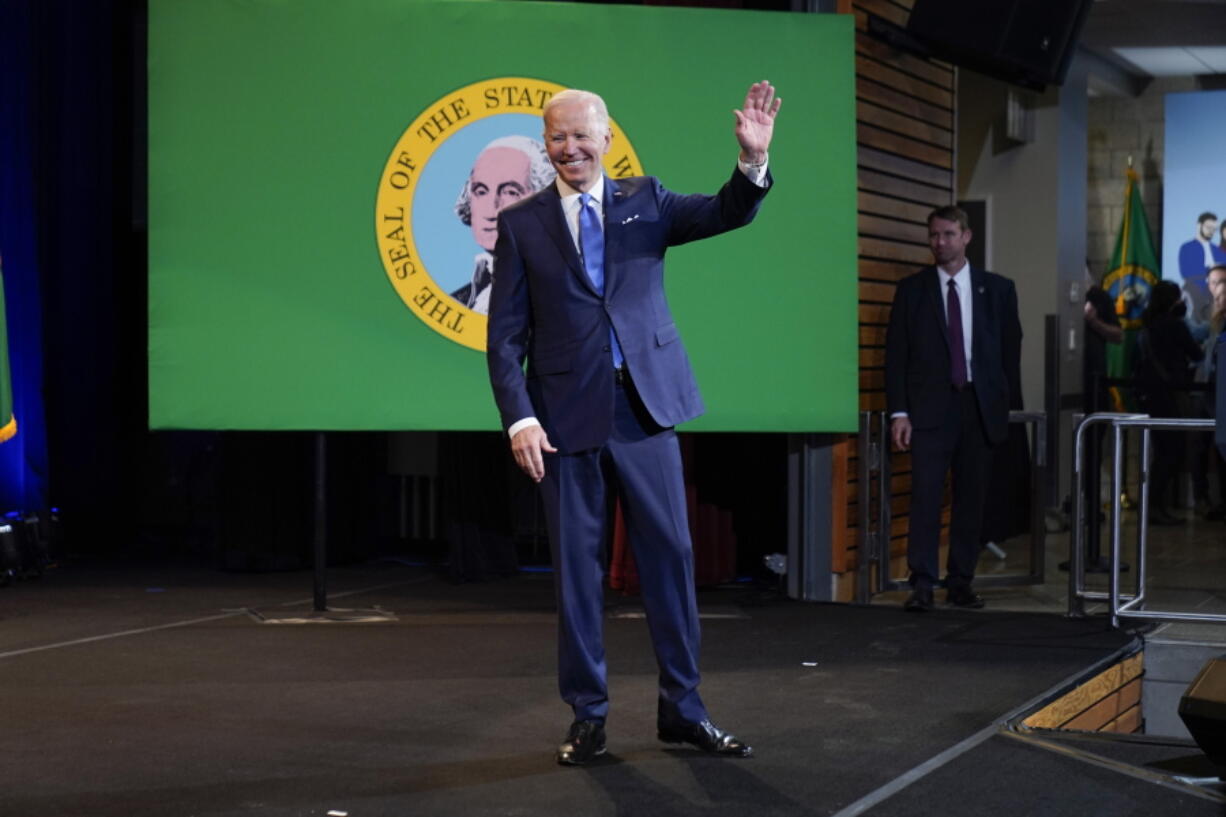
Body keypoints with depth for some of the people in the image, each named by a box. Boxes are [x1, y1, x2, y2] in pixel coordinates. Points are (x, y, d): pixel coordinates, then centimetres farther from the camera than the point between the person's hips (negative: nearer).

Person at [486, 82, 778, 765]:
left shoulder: (644, 200, 8)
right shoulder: (521, 223, 4)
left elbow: (727, 214, -5)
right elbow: (505, 334, 2)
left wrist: (754, 160, -23)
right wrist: (519, 417, -8)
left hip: (646, 407, 1)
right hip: (567, 415, -1)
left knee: (671, 556, 4)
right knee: (577, 568, 5)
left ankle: (683, 709, 16)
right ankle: (588, 715, 17)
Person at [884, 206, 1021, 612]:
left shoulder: (997, 289, 7)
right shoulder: (912, 289, 4)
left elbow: (1010, 346, 15)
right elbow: (896, 354, 1)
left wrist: (996, 396, 13)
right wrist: (899, 412, -7)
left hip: (979, 408, 2)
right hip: (930, 407, -2)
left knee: (971, 498, 4)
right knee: (926, 495, -9)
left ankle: (961, 583, 11)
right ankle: (922, 586, -9)